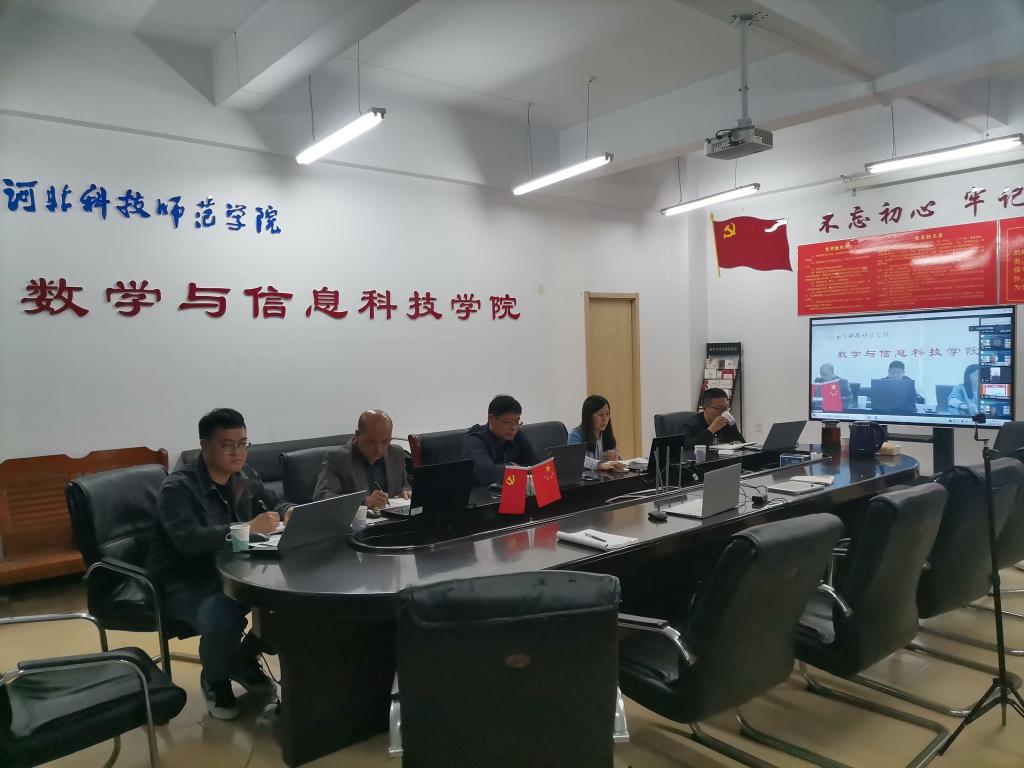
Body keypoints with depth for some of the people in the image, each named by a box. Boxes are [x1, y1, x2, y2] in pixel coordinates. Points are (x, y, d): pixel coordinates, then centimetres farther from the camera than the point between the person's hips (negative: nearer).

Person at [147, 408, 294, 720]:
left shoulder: (245, 475, 3)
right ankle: (214, 680, 1)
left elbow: (273, 502, 16)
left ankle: (245, 659, 12)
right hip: (184, 583, -6)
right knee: (222, 617, -36)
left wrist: (290, 511, -10)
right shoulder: (178, 488, -19)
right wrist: (248, 528, -40)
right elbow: (189, 541, -32)